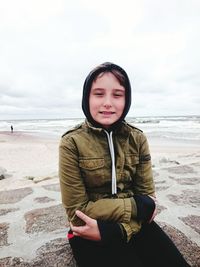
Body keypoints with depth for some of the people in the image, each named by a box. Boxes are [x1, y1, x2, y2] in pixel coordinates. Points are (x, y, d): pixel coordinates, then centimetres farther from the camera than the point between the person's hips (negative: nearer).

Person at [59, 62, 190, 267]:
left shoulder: (138, 139, -4)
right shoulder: (72, 143, -15)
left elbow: (147, 197, -3)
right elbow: (77, 212, -14)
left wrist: (114, 230, -19)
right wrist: (137, 207, -14)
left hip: (136, 224, 3)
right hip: (90, 234, -2)